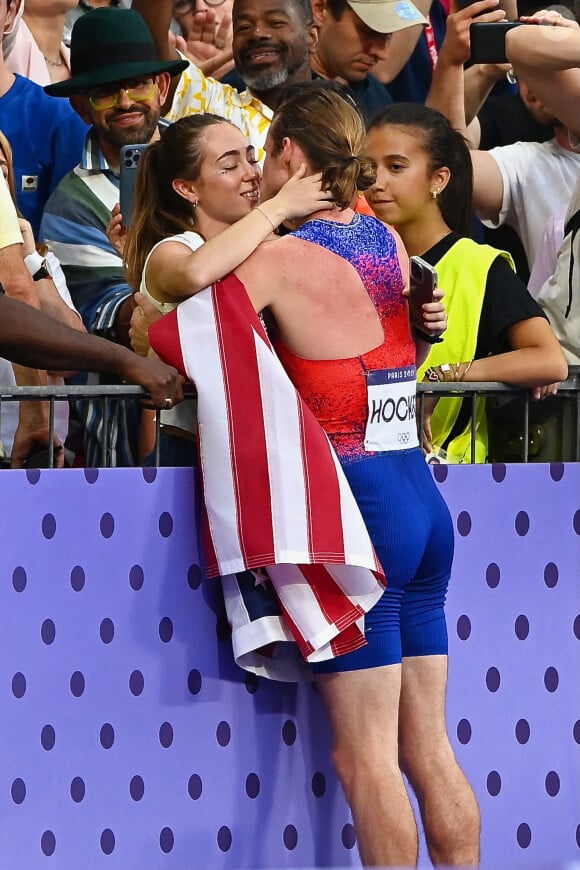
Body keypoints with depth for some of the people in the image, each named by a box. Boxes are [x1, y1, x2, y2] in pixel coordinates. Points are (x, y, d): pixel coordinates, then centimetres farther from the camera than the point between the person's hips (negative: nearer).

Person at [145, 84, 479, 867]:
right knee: (428, 750, 10)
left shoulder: (281, 258, -10)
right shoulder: (389, 242, 10)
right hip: (424, 505, 7)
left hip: (356, 508, -7)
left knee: (365, 758, -3)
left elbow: (170, 339, -16)